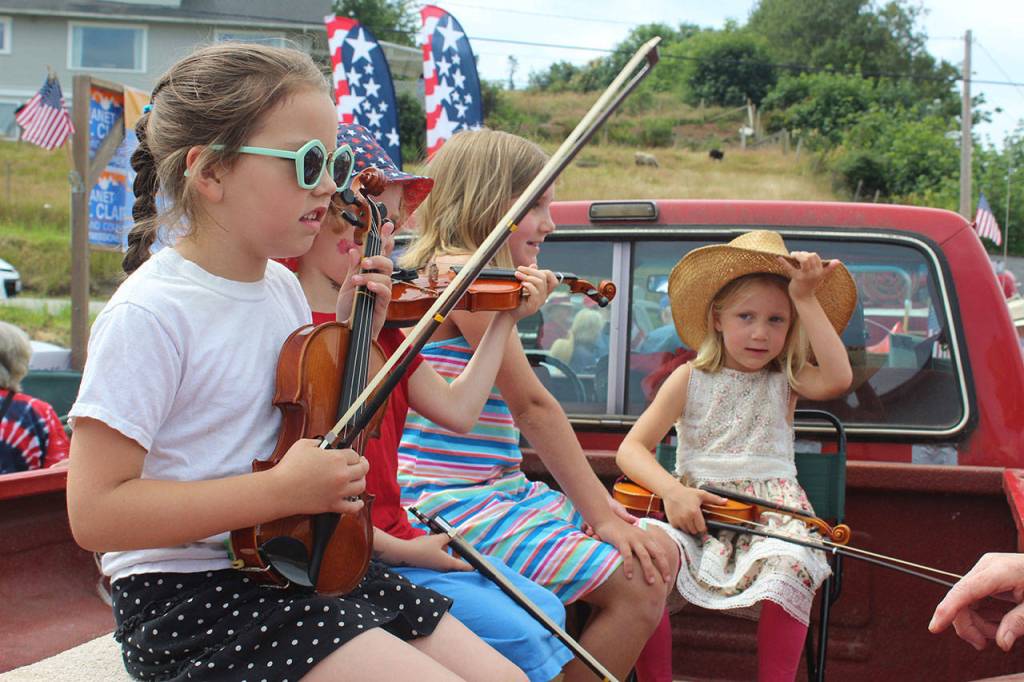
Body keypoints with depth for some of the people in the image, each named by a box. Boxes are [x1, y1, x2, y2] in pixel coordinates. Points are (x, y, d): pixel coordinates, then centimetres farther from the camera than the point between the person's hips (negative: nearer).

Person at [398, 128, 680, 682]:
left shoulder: (461, 273, 16)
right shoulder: (462, 270, -15)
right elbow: (531, 403, -18)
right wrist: (601, 515, -16)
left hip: (499, 491, 10)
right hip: (457, 505, -10)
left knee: (661, 557, 8)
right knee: (636, 590, -17)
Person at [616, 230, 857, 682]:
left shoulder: (785, 380, 11)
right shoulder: (690, 379, 9)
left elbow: (838, 378, -12)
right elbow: (631, 449, 3)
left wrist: (807, 301, -7)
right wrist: (671, 489, -17)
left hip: (770, 507, 0)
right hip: (696, 509, 0)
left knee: (791, 568, -35)